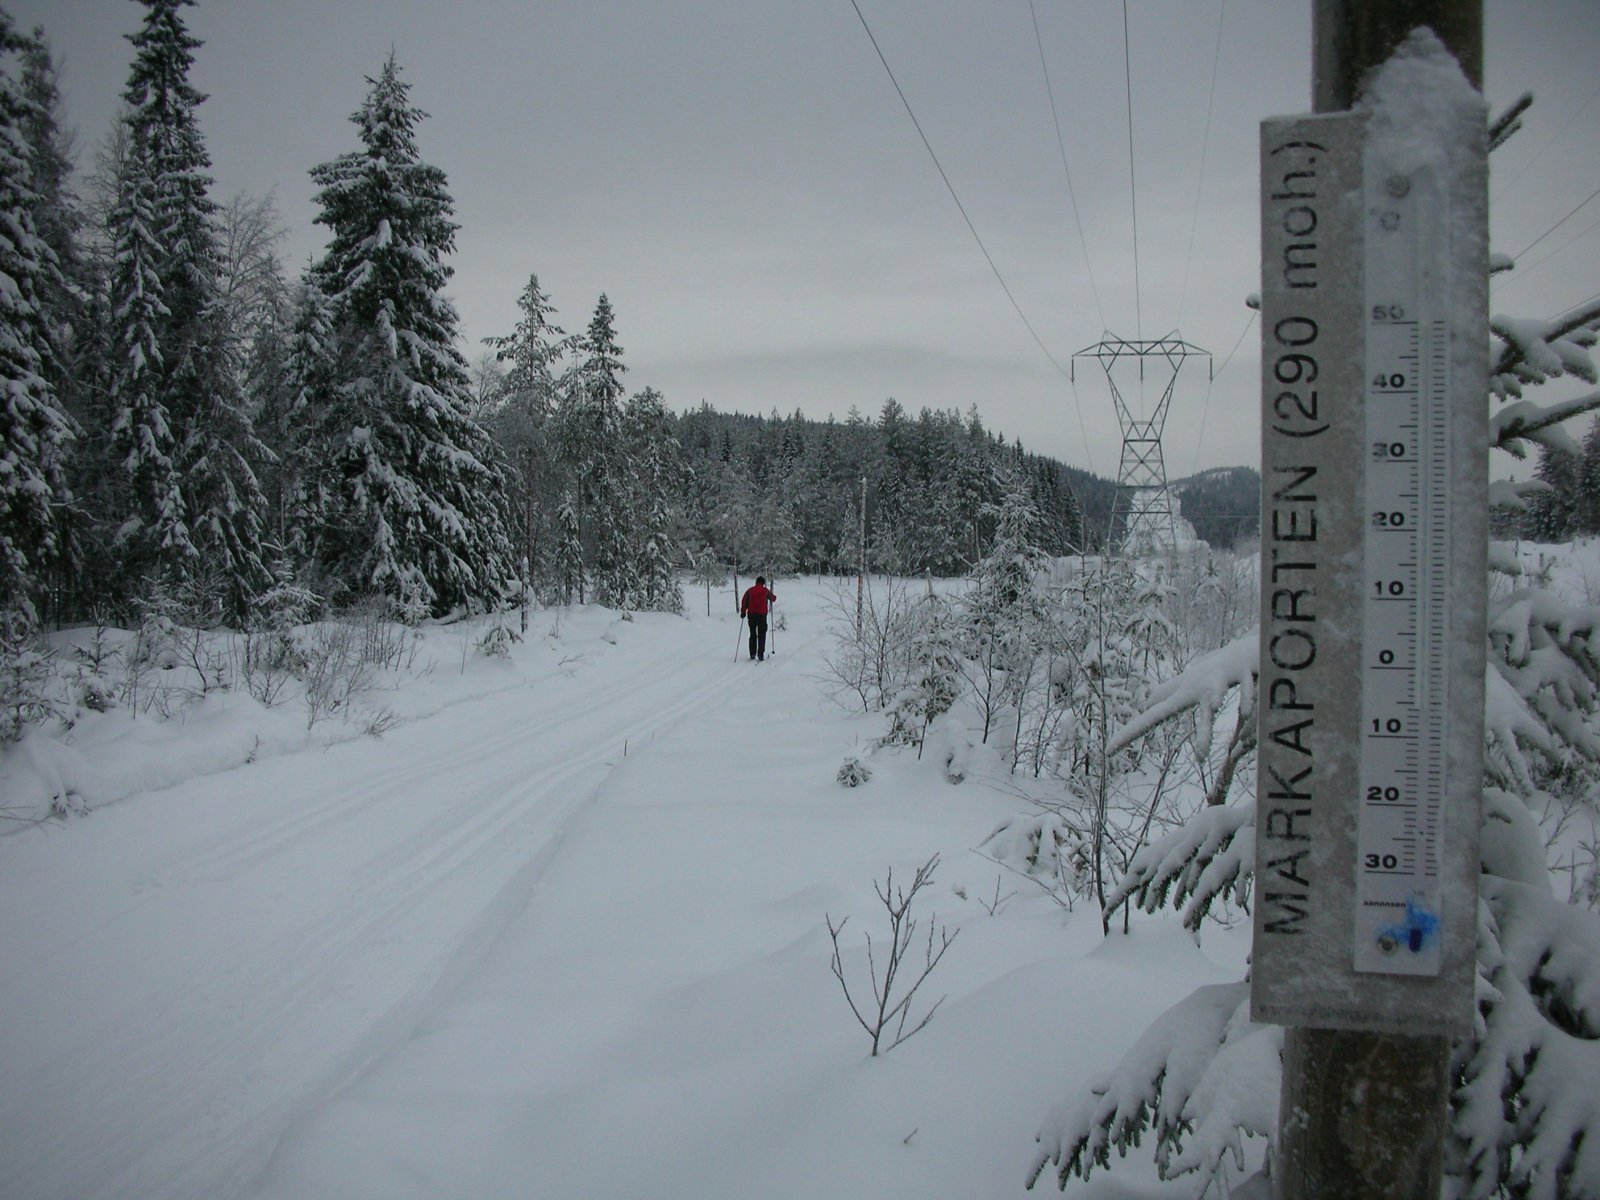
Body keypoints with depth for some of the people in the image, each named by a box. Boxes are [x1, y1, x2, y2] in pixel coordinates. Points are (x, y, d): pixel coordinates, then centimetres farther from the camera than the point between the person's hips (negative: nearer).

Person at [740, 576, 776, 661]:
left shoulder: (749, 590, 4)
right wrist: (772, 594, 38)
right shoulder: (765, 591, 0)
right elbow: (773, 598, 15)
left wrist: (743, 612, 12)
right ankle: (760, 654, -6)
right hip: (762, 615, -2)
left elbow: (744, 602, 2)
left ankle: (752, 655, 9)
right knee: (762, 635, 3)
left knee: (753, 635, 12)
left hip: (751, 615, 2)